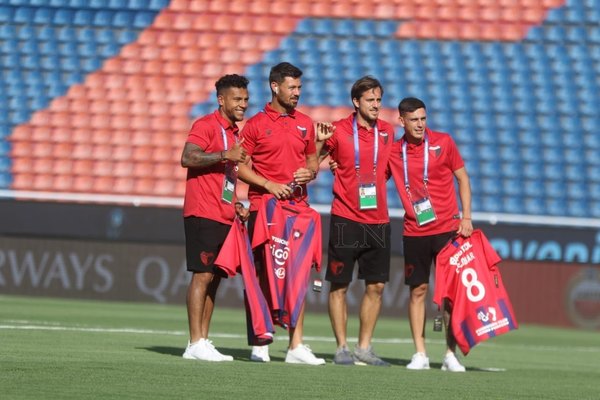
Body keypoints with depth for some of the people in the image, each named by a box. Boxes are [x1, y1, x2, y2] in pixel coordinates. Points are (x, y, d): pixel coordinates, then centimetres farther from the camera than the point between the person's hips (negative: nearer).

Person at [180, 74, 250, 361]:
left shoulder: (233, 133, 20)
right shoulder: (206, 125, -7)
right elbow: (187, 158, -21)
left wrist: (236, 205, 16)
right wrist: (225, 155, -25)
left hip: (224, 217, 9)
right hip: (203, 215, -9)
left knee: (214, 278, 8)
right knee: (203, 275, -10)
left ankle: (203, 341, 10)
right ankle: (196, 344, -11)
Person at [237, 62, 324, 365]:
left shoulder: (305, 123, 13)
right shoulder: (256, 124, 0)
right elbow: (240, 166, -2)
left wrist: (309, 173, -1)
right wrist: (268, 185, -14)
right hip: (263, 207, -4)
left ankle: (296, 345, -1)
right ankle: (260, 343, 5)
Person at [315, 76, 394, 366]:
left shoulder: (387, 131, 9)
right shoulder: (339, 130, -5)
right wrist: (320, 143, -15)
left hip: (378, 220, 4)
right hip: (346, 219, -4)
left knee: (376, 286, 5)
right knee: (339, 285, 0)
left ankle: (364, 347, 14)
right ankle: (342, 348, 7)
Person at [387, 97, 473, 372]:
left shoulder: (443, 142, 0)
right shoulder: (393, 152, 3)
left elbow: (462, 178, 6)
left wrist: (466, 216, -1)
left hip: (448, 229, -1)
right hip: (414, 233, 1)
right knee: (418, 291, 1)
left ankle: (451, 355, 3)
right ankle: (420, 354, 5)